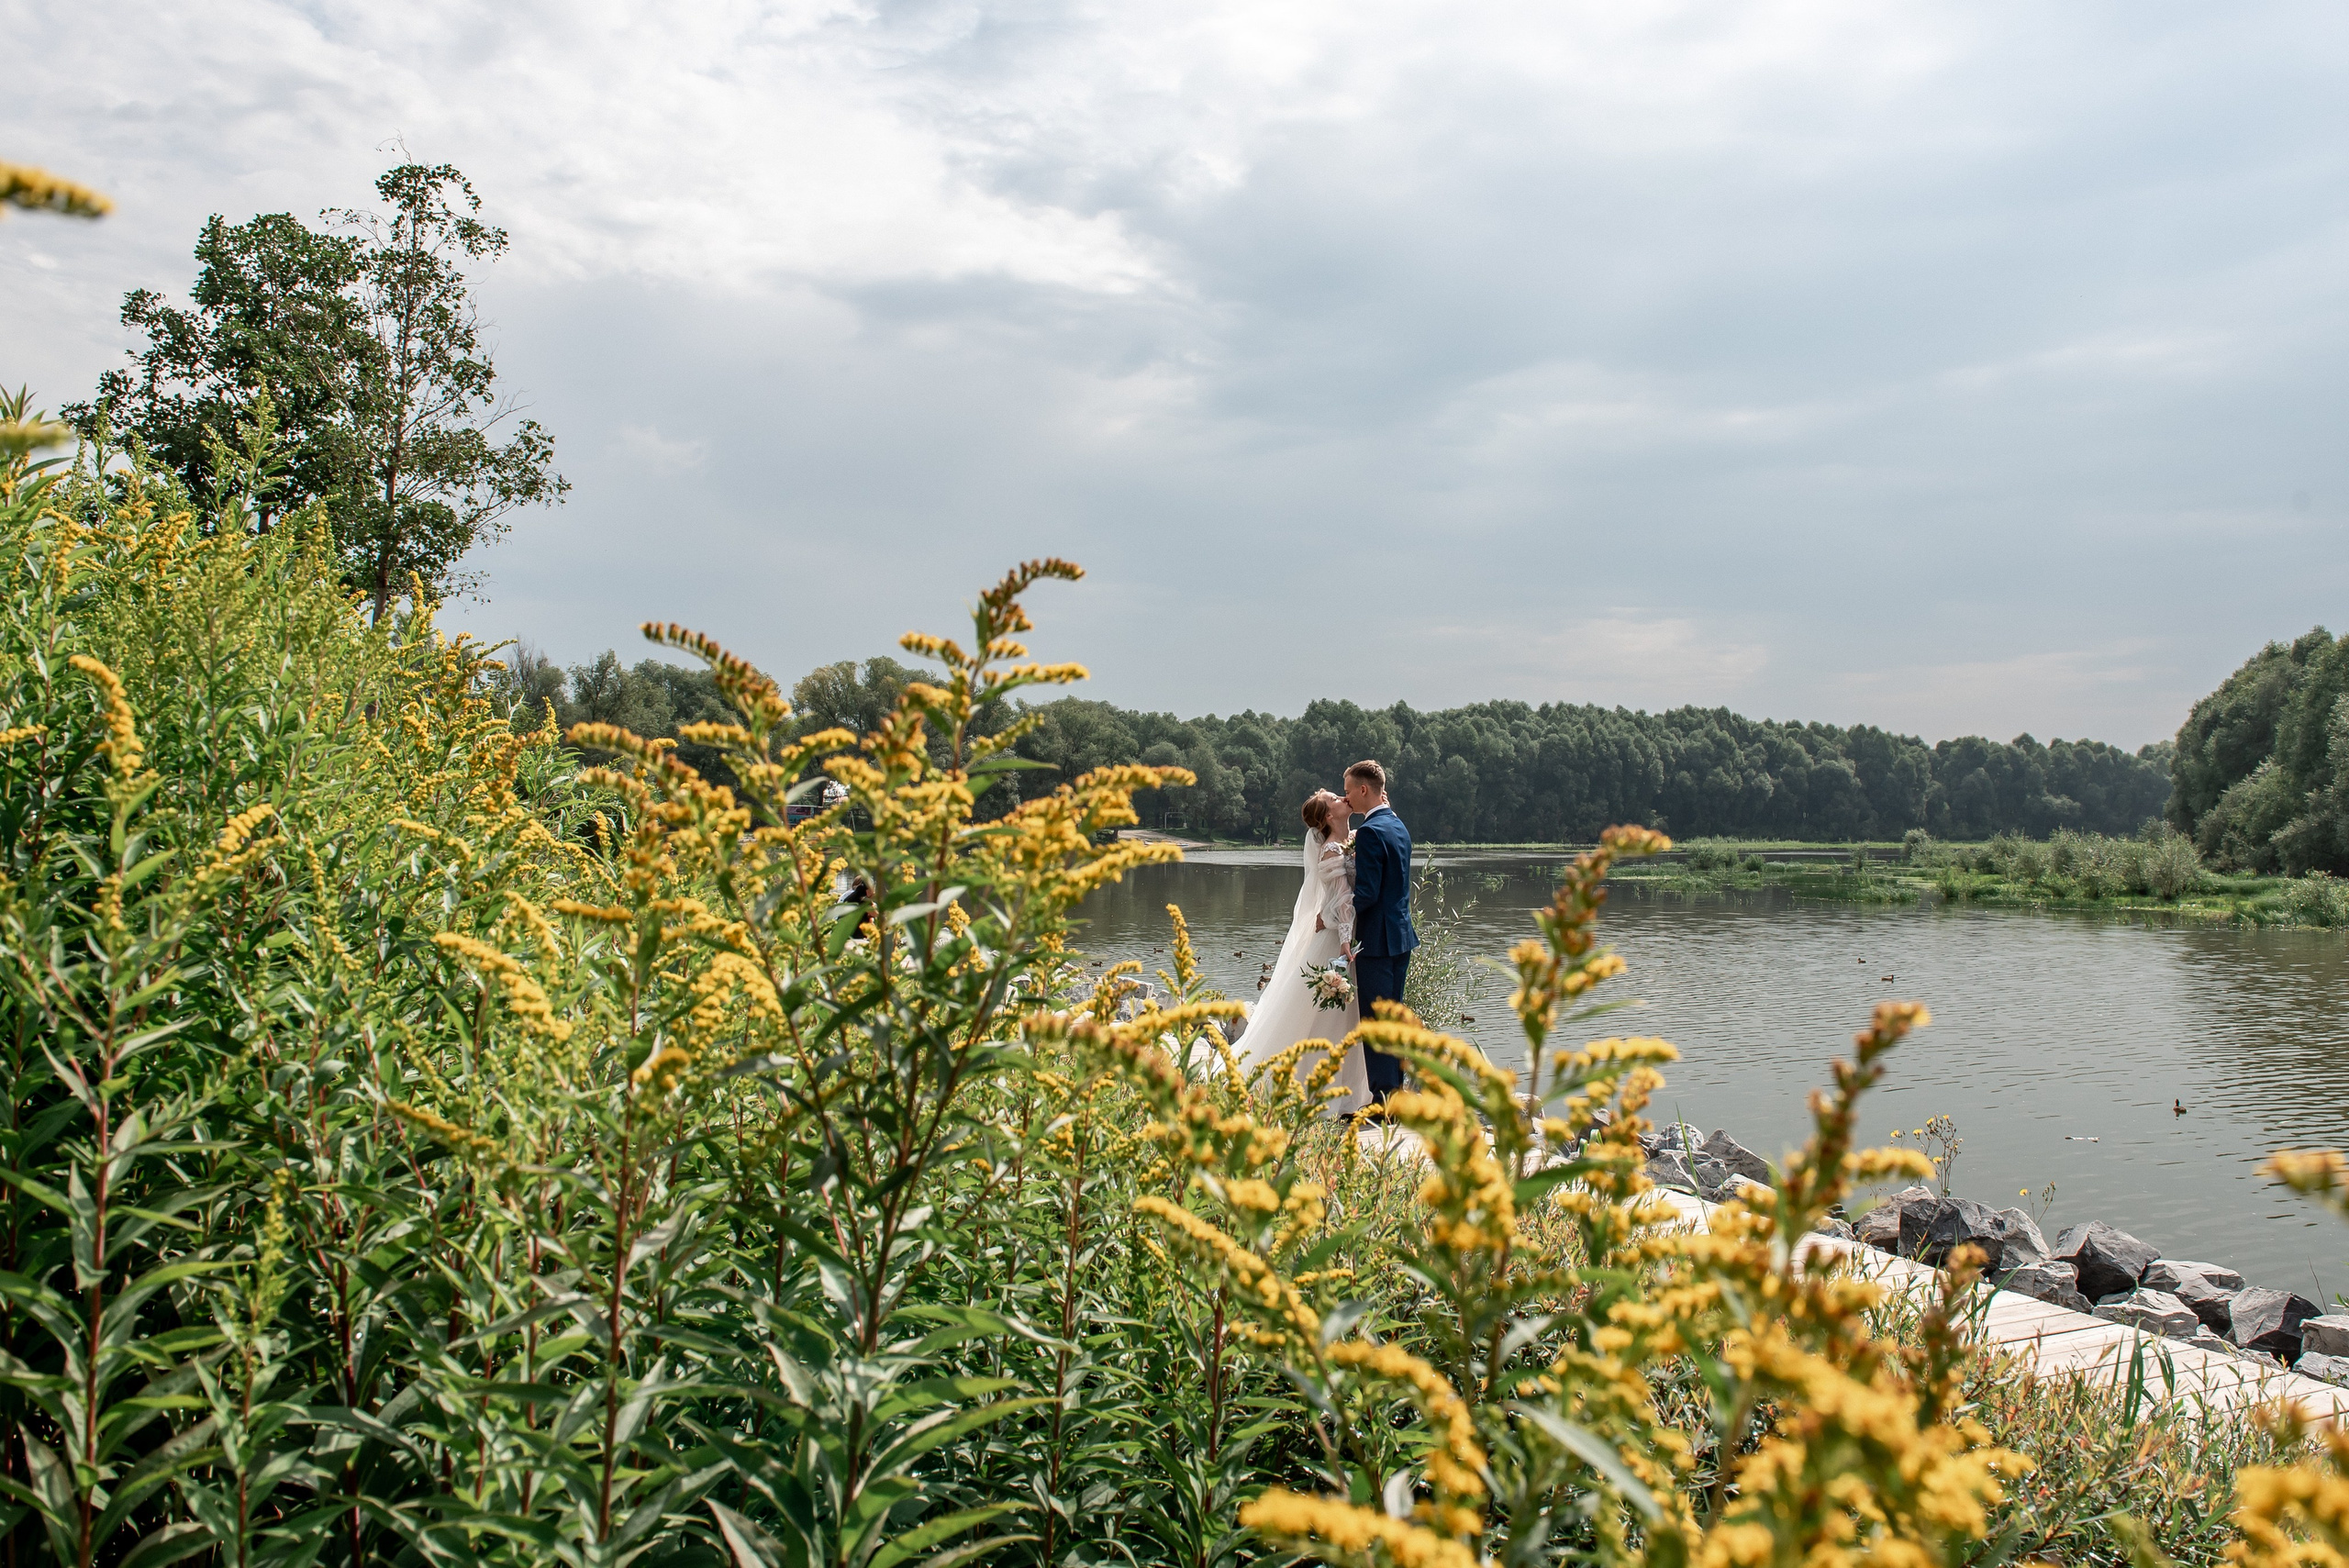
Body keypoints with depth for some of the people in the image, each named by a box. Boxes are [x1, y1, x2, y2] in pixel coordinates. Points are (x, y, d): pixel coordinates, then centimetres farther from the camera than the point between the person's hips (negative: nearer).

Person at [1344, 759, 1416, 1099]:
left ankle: (1382, 1100, -2)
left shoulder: (1370, 832, -17)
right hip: (1402, 934, 10)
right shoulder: (1398, 825, 13)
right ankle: (1395, 1090, 22)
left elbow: (1366, 893, -21)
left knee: (1375, 1021, -4)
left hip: (1378, 939, -10)